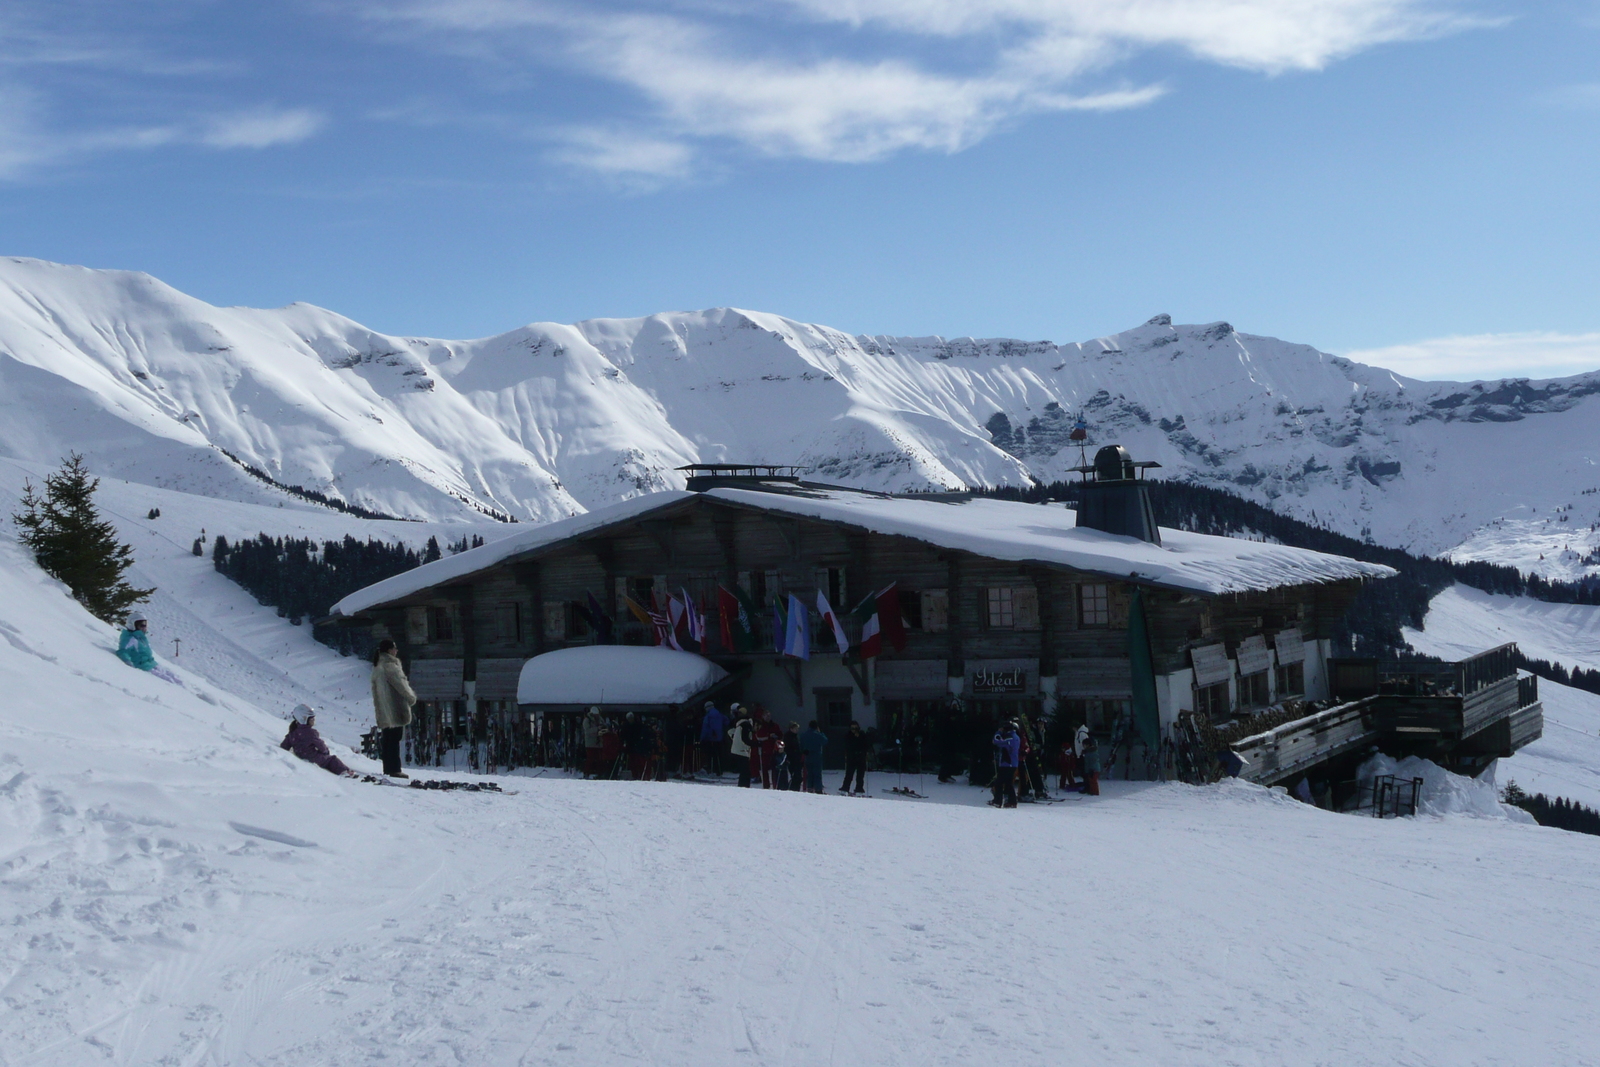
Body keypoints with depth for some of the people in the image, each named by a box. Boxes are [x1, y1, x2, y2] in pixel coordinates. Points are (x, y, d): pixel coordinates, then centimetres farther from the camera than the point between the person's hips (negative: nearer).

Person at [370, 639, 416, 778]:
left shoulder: (378, 666, 16)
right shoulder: (389, 666, -15)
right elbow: (400, 684, -13)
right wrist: (411, 697, 2)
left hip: (384, 710, 9)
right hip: (394, 709, -9)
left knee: (387, 739, 12)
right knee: (394, 738, -7)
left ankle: (388, 768, 15)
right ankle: (394, 769, -8)